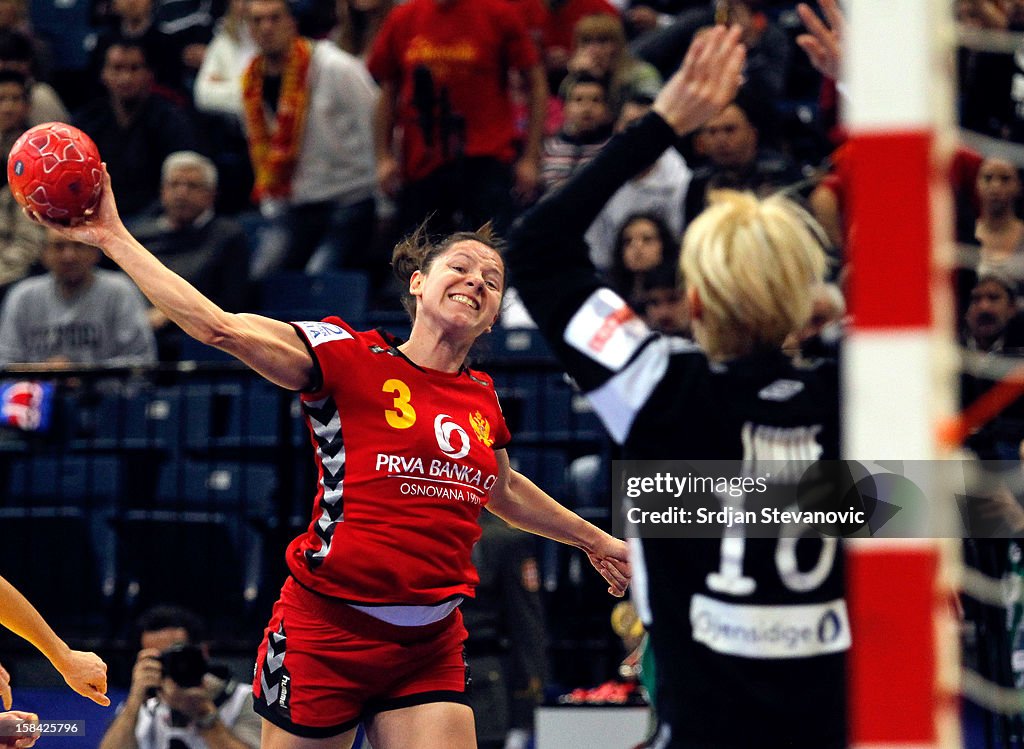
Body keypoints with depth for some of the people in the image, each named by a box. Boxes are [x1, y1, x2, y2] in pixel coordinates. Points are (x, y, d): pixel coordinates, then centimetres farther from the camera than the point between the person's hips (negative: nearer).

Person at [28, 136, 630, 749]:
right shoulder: (352, 357, -4)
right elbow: (220, 327, -13)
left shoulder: (483, 399, 13)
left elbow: (503, 489, 35)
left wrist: (593, 539, 46)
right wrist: (114, 238, -16)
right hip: (326, 634, -5)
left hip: (429, 653, 5)